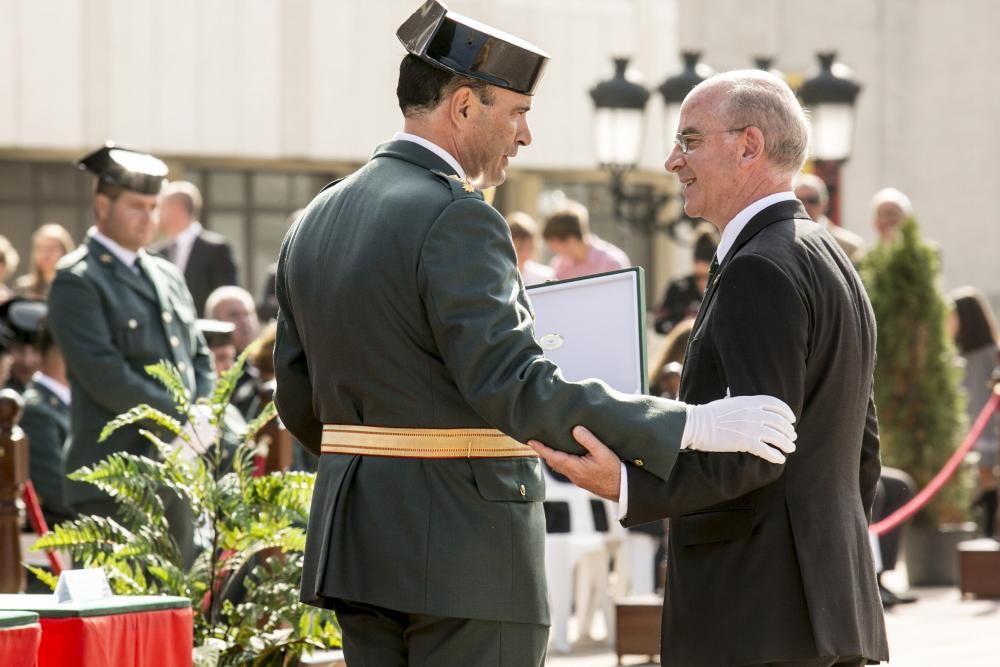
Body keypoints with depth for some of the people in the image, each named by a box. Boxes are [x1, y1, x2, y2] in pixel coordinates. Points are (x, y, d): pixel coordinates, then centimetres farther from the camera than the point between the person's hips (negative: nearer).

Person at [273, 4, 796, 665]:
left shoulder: (316, 222, 11)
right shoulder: (456, 219, -16)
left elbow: (301, 400, 15)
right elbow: (515, 386, -25)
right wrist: (692, 425, -25)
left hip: (358, 538, 9)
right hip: (465, 549, -9)